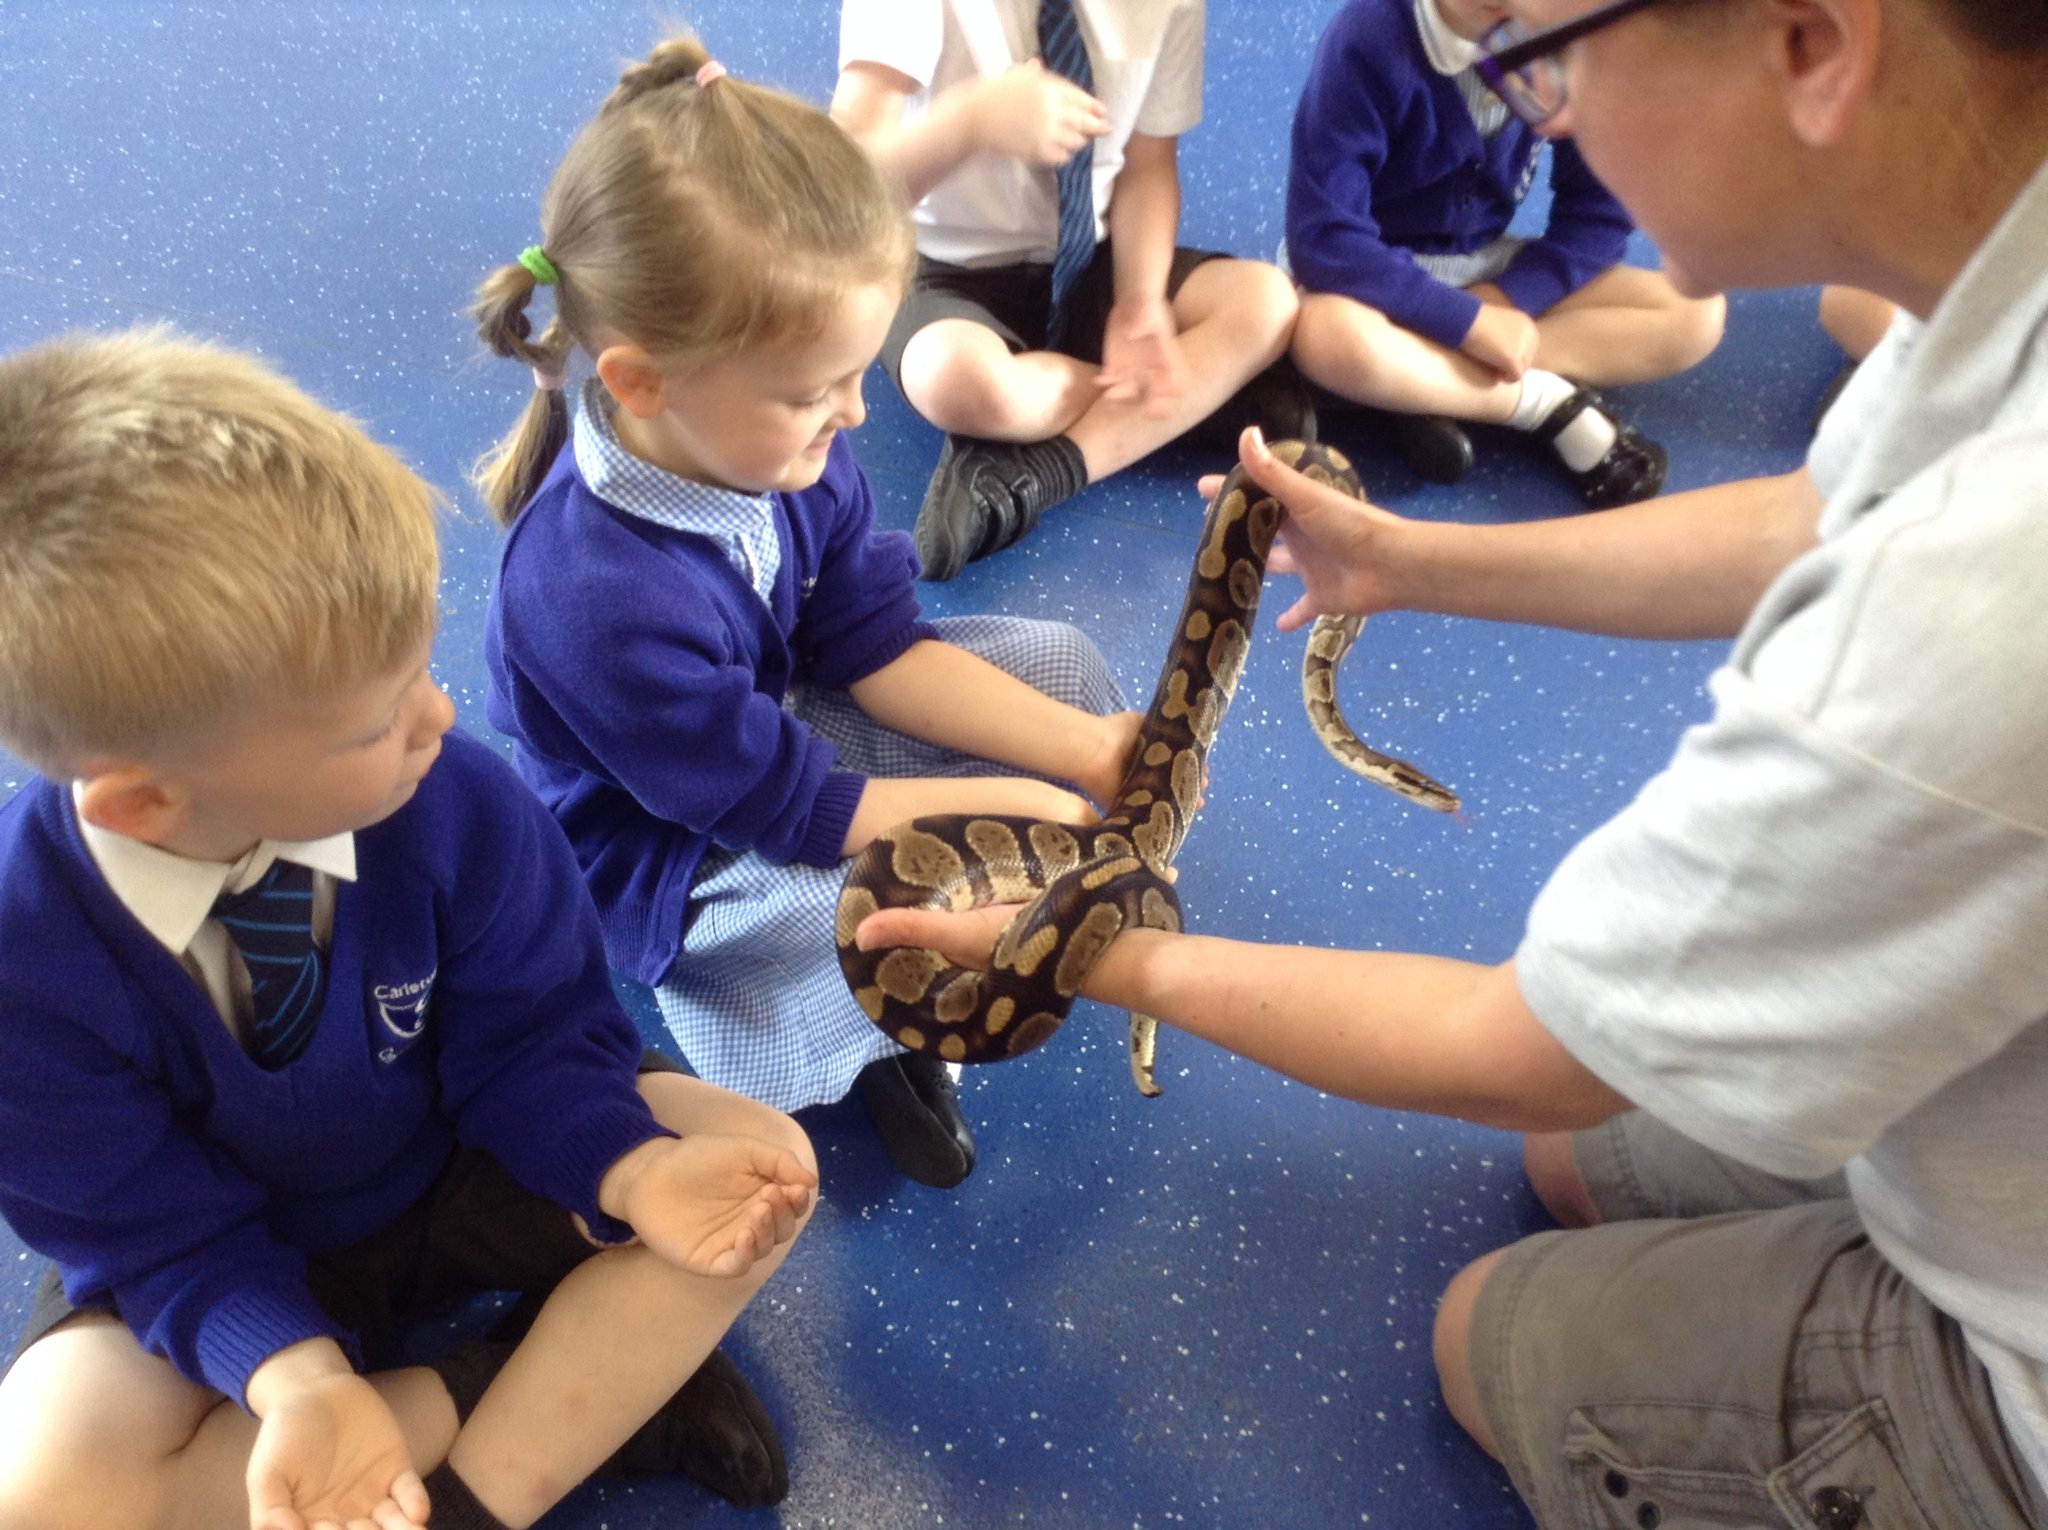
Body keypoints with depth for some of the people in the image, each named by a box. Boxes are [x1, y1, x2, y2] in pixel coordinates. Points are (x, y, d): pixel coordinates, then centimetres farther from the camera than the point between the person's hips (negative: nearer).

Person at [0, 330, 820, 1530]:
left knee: (763, 1162, -17)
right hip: (236, 1261, 0)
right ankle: (598, 1373, -15)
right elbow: (165, 1241, -20)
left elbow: (534, 1034, -15)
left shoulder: (453, 801, -27)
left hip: (467, 1160, 1)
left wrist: (635, 1170, -34)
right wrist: (295, 1380, -38)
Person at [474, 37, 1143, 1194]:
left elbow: (878, 649, -7)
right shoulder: (595, 597, -37)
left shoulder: (776, 439, -17)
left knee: (1063, 665, 4)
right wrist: (1017, 804, -22)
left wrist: (1088, 752, -16)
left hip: (783, 719, 8)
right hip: (671, 858, -7)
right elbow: (790, 811, -27)